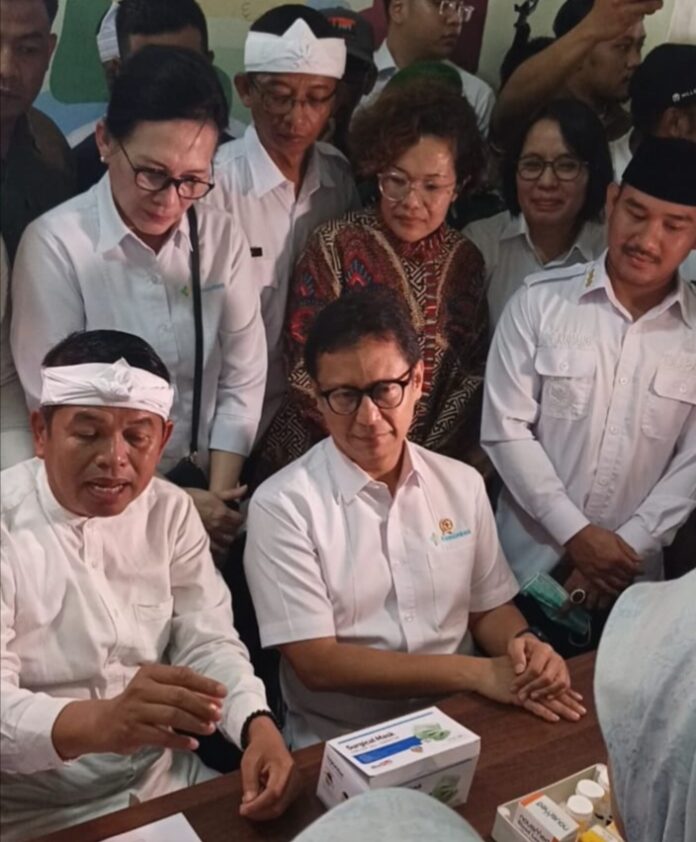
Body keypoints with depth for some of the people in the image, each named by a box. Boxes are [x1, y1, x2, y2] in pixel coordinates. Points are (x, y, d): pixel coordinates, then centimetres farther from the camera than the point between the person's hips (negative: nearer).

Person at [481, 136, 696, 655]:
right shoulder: (541, 300, -6)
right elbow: (505, 428, -8)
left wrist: (628, 546, -10)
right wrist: (576, 533, -12)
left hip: (631, 579, 1)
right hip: (527, 564, -1)